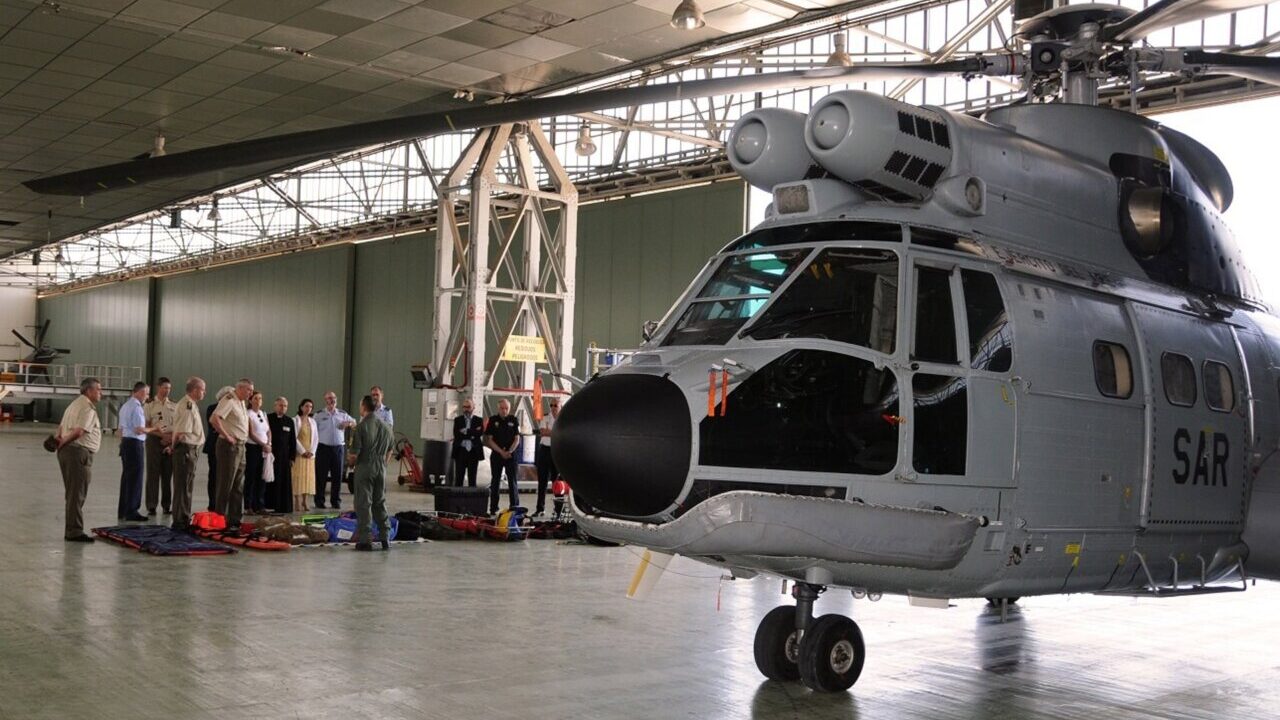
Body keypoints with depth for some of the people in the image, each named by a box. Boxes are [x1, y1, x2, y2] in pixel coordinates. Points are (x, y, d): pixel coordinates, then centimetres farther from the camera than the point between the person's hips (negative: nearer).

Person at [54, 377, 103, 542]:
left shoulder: (75, 404, 21)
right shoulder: (88, 408, -12)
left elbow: (62, 425, 19)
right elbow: (79, 431, -21)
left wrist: (58, 437, 3)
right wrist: (63, 441, -9)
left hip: (66, 450, 10)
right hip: (79, 452, -10)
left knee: (73, 494, 14)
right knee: (77, 494, -7)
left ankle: (71, 530, 19)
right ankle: (74, 532, -5)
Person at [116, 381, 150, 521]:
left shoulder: (125, 406, 15)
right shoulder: (137, 407, -15)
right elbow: (139, 430, -21)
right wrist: (151, 429, -7)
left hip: (125, 442, 10)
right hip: (135, 443, -10)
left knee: (126, 476, 15)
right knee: (135, 478, -3)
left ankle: (122, 512, 20)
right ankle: (131, 511, 1)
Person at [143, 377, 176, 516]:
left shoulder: (174, 406, 12)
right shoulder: (149, 405, 2)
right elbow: (146, 426, -3)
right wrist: (159, 433, -16)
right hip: (155, 440, -3)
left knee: (168, 474, 4)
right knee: (153, 473, -3)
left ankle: (166, 505, 11)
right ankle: (151, 506, 0)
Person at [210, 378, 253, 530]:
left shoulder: (241, 403, 17)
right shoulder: (229, 401, -12)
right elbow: (214, 419, -26)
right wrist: (227, 436, -20)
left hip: (240, 446, 9)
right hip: (229, 445, -9)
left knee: (238, 487, 11)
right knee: (226, 485, -5)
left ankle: (234, 521, 16)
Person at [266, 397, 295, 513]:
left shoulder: (289, 421, 11)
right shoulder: (268, 418, 0)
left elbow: (292, 441, 12)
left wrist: (292, 457, 6)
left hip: (285, 456, 3)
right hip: (271, 454, -3)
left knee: (285, 482, 3)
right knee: (272, 482, -3)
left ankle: (284, 507, 8)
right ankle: (271, 505, 3)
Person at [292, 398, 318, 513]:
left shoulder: (312, 421, 12)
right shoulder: (295, 420, -3)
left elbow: (316, 438, 11)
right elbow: (294, 438, -9)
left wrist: (312, 451, -2)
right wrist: (302, 451, -12)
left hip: (310, 454, 5)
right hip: (299, 453, -5)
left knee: (308, 477, 3)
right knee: (298, 477, -7)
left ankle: (304, 502, 7)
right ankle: (297, 502, -7)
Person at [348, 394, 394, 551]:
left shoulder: (361, 426, -13)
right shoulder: (385, 426, 6)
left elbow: (354, 454, -14)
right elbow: (389, 450, 14)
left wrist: (351, 461, 6)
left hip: (364, 468, -5)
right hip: (381, 468, 5)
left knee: (363, 504, 1)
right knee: (380, 503, 14)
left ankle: (364, 540, 1)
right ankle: (385, 538, 14)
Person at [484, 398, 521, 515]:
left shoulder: (514, 420, 4)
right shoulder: (492, 420, 3)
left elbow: (517, 439, 2)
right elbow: (489, 440, 0)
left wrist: (510, 451, -12)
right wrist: (501, 452, -9)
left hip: (511, 454, -1)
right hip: (496, 454, 1)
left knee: (512, 481, -3)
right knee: (495, 481, 5)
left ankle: (515, 508, -1)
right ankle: (493, 509, 8)